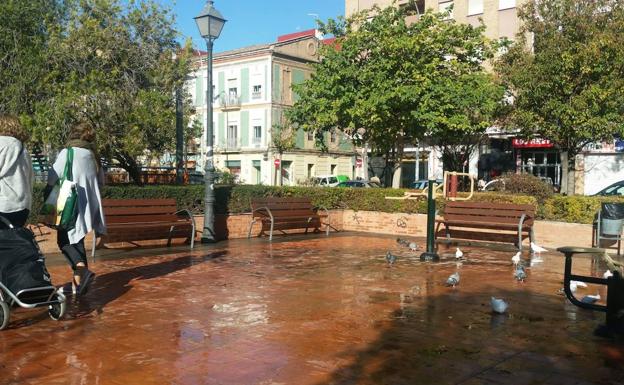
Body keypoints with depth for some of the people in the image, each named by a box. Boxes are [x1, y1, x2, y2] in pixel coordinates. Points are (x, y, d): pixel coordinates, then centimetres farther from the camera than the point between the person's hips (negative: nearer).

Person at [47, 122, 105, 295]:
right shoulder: (93, 155, 10)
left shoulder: (67, 153, -9)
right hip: (89, 205, 7)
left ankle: (83, 269, -19)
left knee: (64, 240, 2)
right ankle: (78, 281, 14)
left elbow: (52, 178, -8)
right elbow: (101, 181, 18)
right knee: (76, 241, 14)